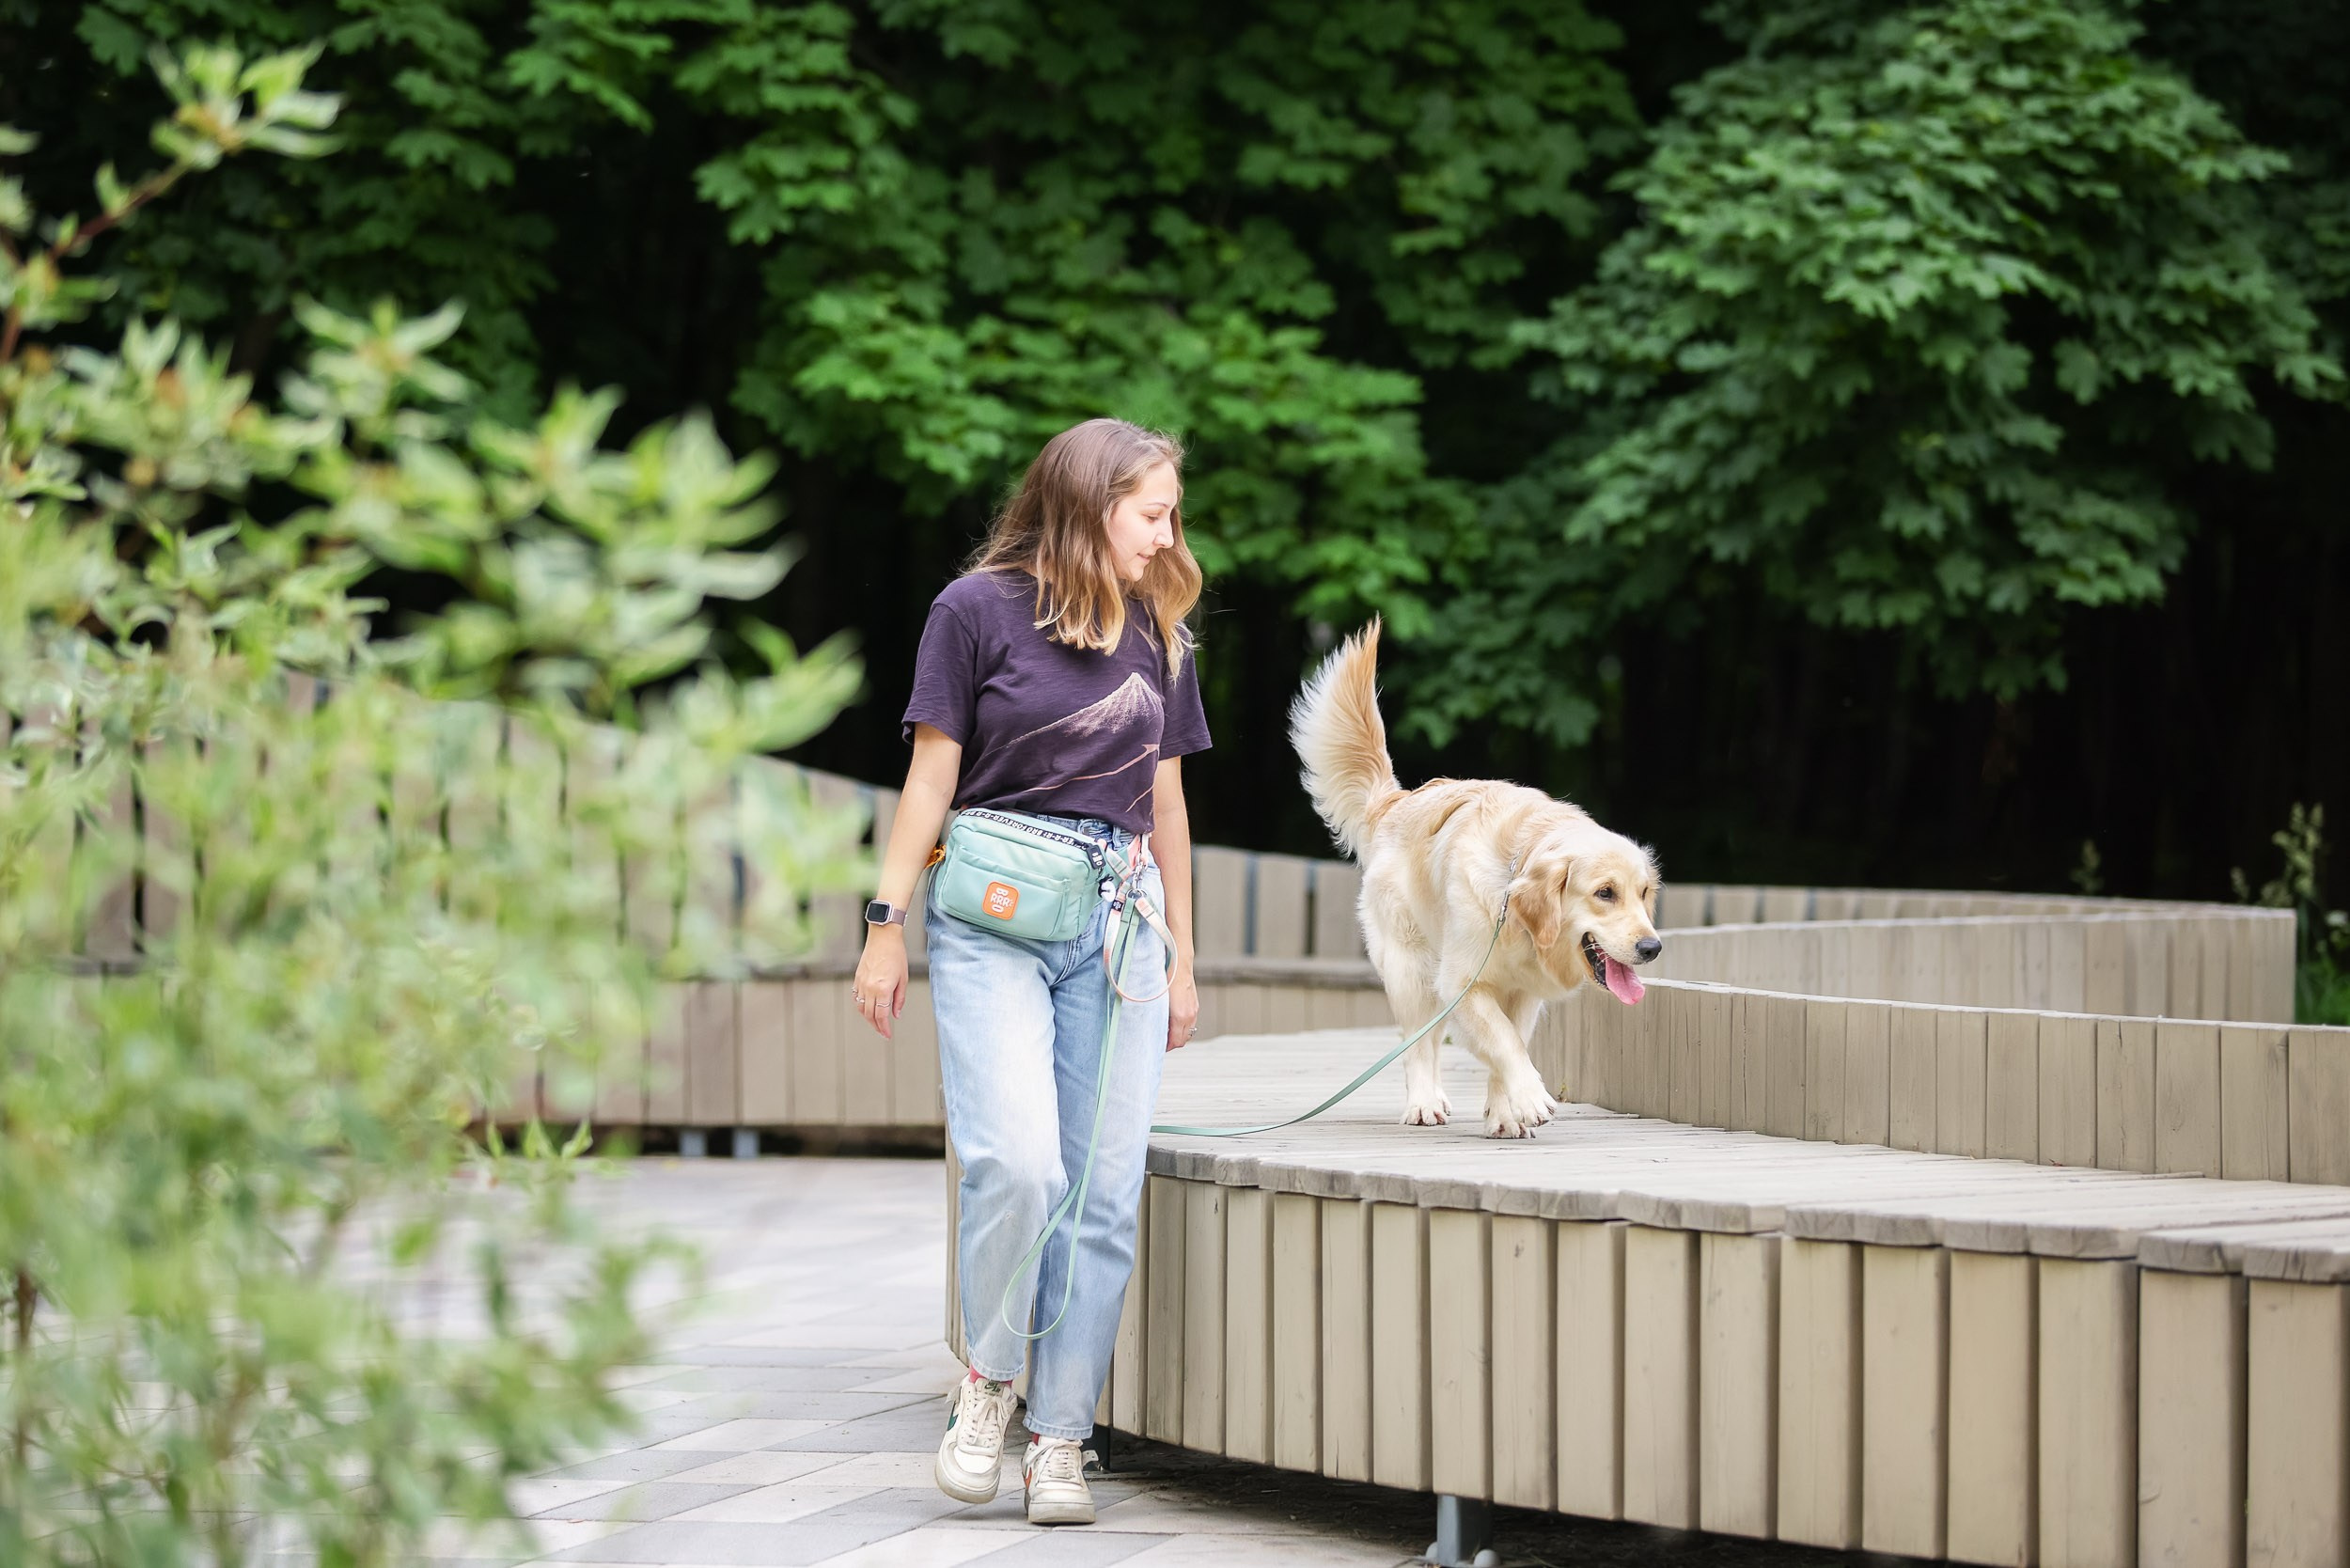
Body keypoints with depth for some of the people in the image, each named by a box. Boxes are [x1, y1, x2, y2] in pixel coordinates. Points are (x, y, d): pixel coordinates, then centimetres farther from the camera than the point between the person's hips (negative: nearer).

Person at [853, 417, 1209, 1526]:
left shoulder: (1155, 631, 15)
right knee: (1014, 1162, -20)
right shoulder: (979, 609, 0)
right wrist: (887, 924, -2)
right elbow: (933, 774, 1)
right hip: (993, 917, -5)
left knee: (1103, 1191, -2)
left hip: (1118, 916, 5)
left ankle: (1059, 1439, 4)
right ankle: (987, 1382, 3)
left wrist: (1181, 956, 19)